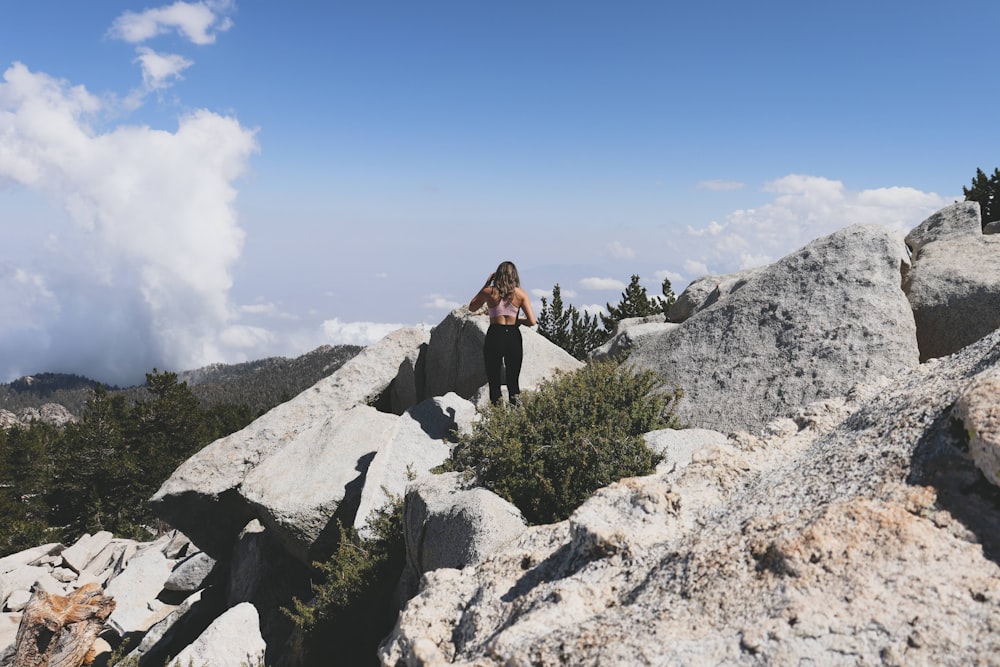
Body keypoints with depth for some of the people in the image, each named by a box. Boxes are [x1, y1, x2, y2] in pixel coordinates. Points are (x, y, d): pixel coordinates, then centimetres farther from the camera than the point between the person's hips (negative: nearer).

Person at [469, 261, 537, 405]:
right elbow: (532, 322, -6)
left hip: (494, 336, -1)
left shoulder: (488, 292, 0)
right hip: (513, 337, 1)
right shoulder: (520, 294, 0)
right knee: (513, 379, 13)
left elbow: (472, 307, 19)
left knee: (493, 378, 7)